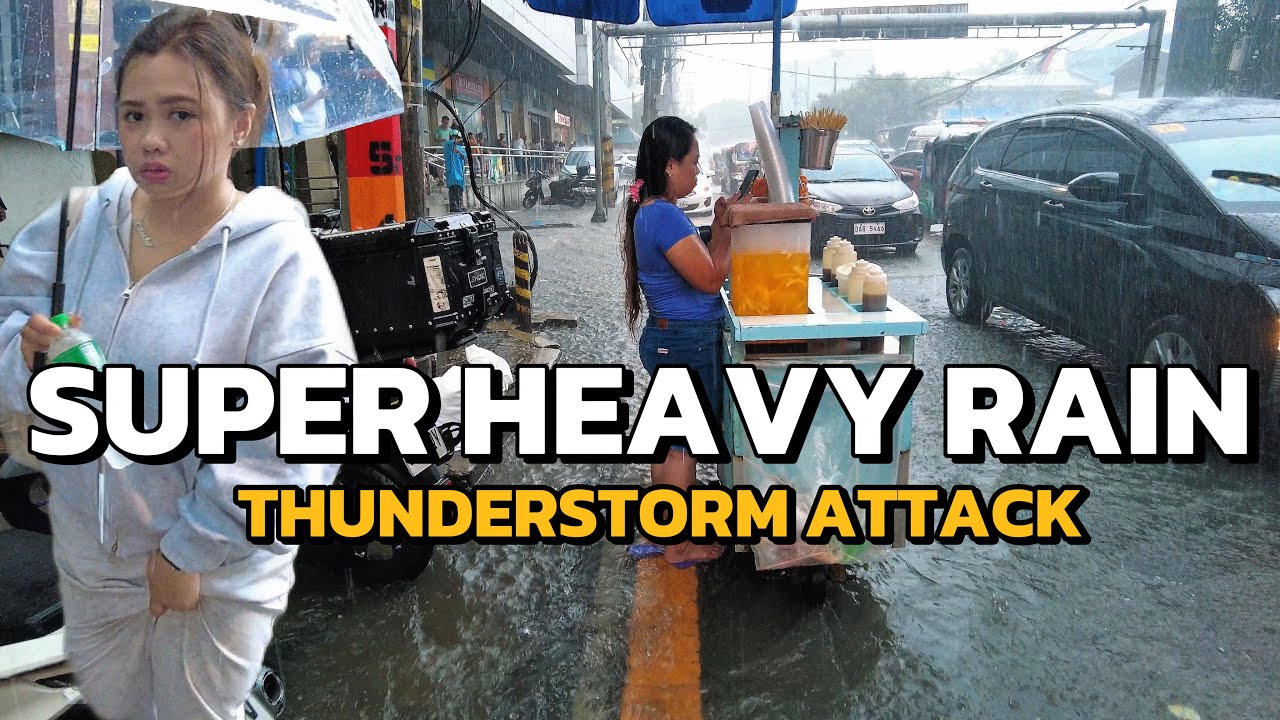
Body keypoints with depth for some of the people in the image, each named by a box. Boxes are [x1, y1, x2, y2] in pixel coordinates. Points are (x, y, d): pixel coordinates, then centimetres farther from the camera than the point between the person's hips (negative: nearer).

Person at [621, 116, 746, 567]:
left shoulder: (652, 212, 10)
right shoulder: (665, 216, -22)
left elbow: (699, 265, 15)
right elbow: (711, 279, -19)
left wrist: (719, 225, 6)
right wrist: (728, 227, -9)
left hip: (671, 340, 10)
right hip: (685, 344, -10)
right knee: (683, 445, 3)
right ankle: (677, 545, 18)